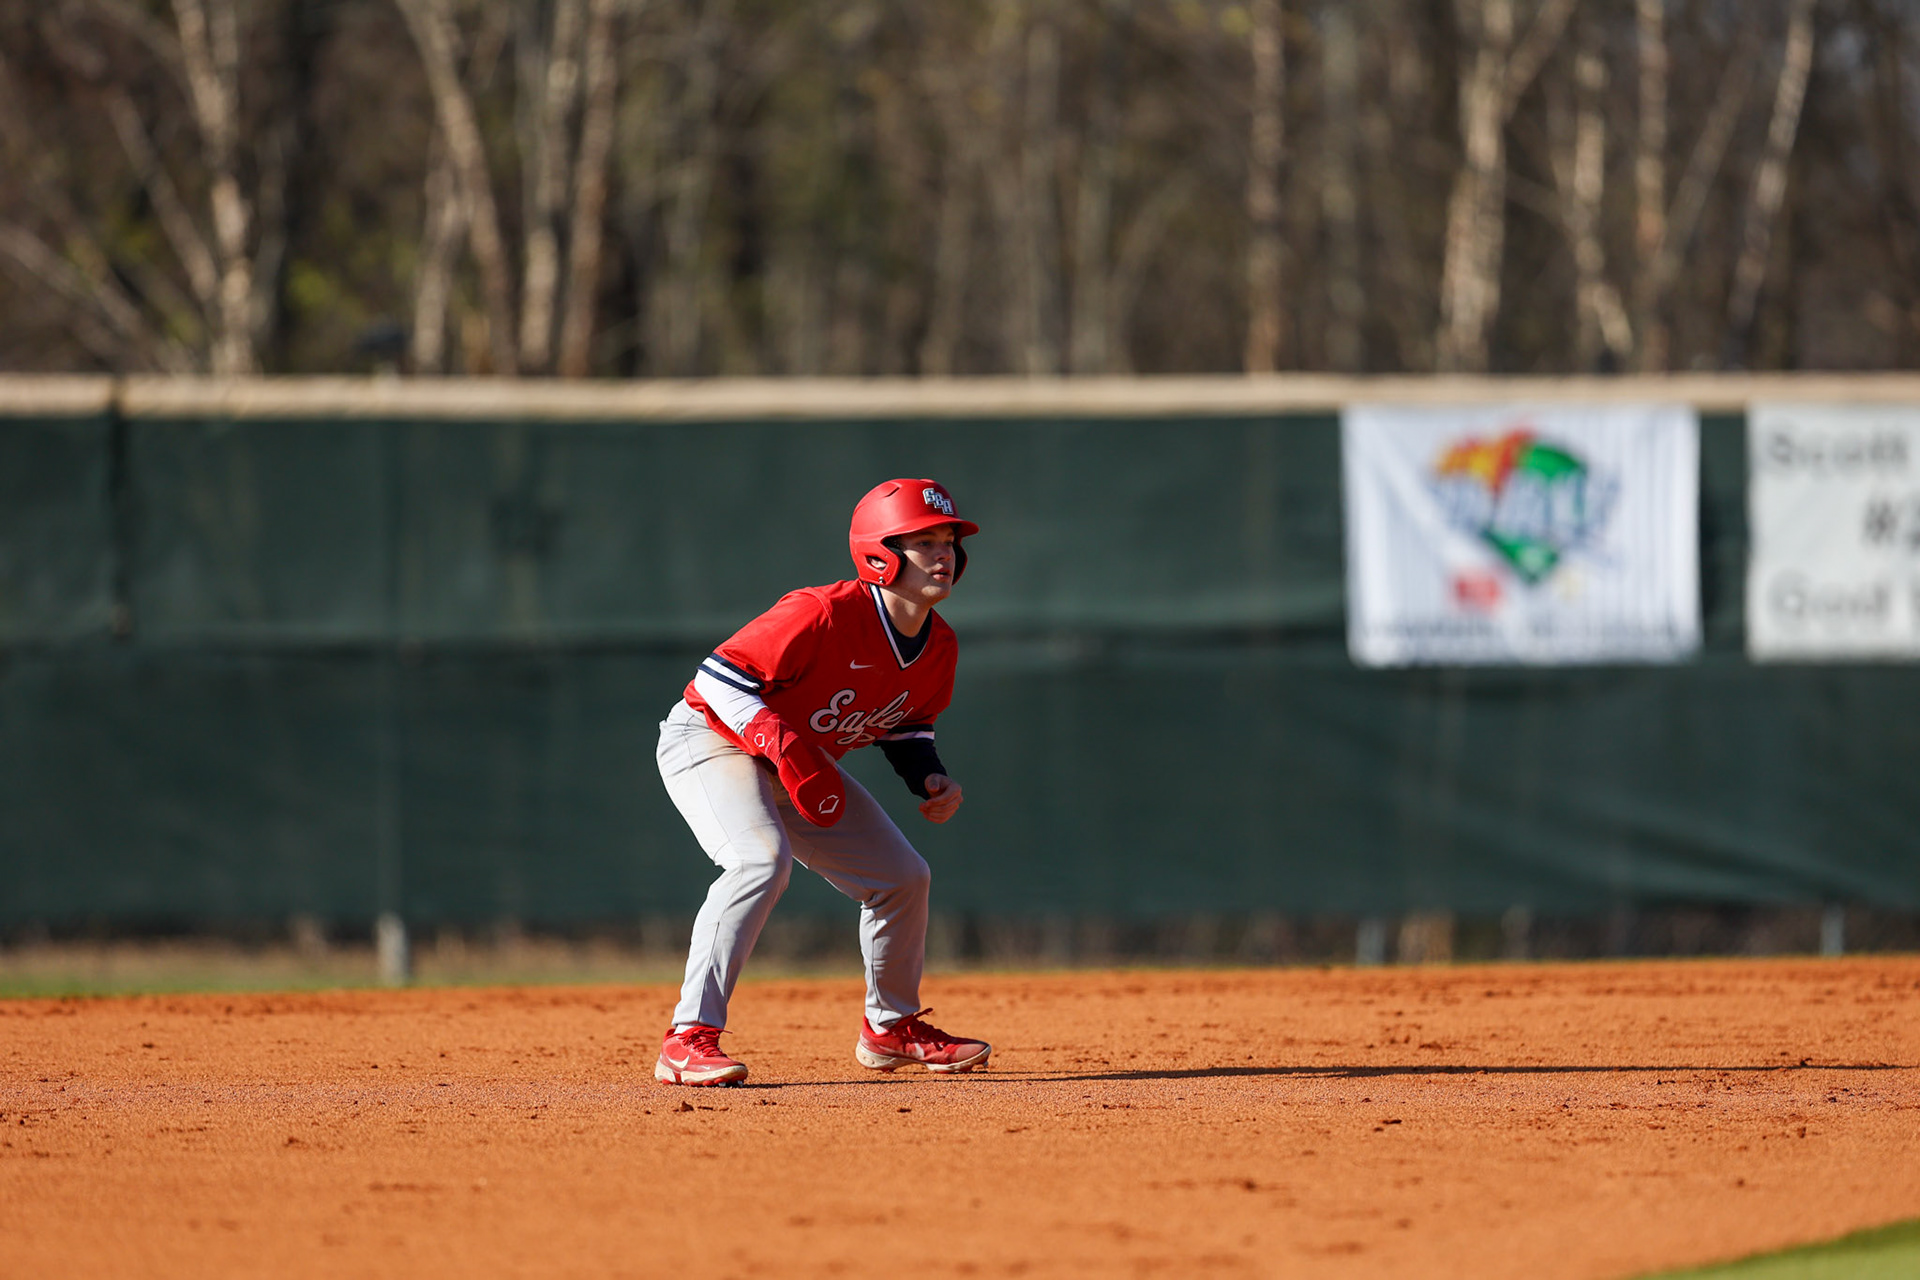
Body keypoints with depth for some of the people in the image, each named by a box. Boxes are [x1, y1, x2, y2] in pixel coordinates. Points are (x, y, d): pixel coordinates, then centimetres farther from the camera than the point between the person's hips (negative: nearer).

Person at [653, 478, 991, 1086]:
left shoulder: (938, 646, -5)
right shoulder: (825, 614, -30)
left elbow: (906, 727, 13)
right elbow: (719, 676, -28)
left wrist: (930, 777, -8)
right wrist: (787, 749, -38)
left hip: (803, 763, 9)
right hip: (709, 738, -9)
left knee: (903, 876, 9)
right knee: (762, 857, -34)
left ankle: (890, 1027, 33)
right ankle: (688, 1042, -35)